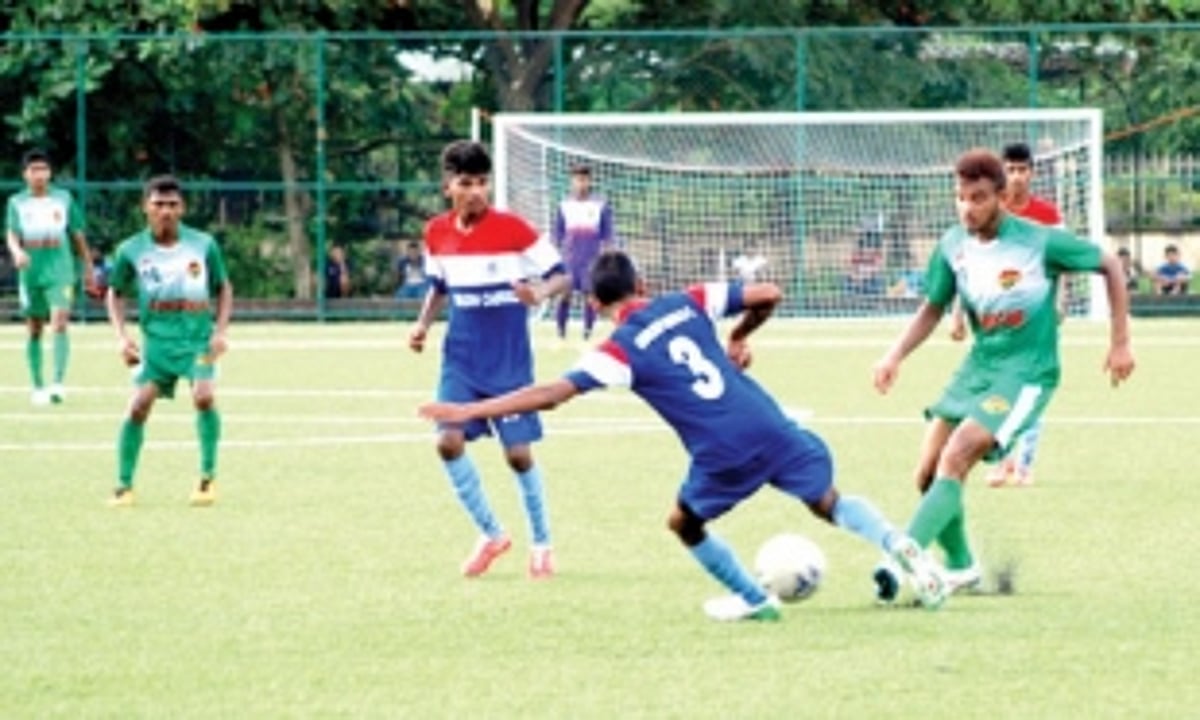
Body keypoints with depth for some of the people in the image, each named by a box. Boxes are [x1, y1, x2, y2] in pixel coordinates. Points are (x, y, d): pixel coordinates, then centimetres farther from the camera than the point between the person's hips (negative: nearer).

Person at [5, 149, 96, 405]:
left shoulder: (64, 199, 5)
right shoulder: (17, 202, 4)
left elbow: (78, 235, 11)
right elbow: (11, 234, -8)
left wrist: (88, 271, 14)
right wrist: (17, 251, -31)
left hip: (60, 271, -1)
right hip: (30, 272, 1)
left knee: (60, 323, -18)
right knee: (34, 330, 8)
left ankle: (58, 382, -24)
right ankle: (38, 386, 18)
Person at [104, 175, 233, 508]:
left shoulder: (204, 245, -3)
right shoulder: (132, 251, -3)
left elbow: (223, 288, 10)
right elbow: (115, 293, 10)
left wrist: (221, 331, -3)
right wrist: (122, 335, -3)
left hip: (199, 339, -1)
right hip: (157, 340, 1)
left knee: (204, 396, -23)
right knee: (139, 405, -12)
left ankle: (208, 477, -6)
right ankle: (124, 485, 2)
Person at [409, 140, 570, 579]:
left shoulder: (512, 229, -13)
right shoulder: (437, 234, 1)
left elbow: (560, 275, -10)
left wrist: (540, 293, -31)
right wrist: (423, 324, 0)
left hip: (509, 361, -4)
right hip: (461, 358, 4)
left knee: (518, 453, -2)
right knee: (449, 441, -10)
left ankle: (541, 543, 19)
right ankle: (491, 534, 9)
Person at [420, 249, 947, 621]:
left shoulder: (622, 349, -3)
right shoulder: (686, 304, 10)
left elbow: (553, 393, -12)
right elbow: (766, 295, 12)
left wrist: (469, 411, -11)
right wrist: (738, 339, 29)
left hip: (724, 455, -4)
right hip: (770, 429, 4)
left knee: (685, 524, 23)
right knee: (830, 504, 19)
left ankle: (753, 600, 27)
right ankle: (899, 546, -4)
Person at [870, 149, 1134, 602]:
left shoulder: (1039, 241, -16)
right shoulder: (953, 246, -2)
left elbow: (1110, 267, -4)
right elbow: (933, 309, 11)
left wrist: (1120, 343, -4)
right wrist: (896, 355, -6)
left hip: (1027, 373, -6)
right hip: (978, 366, 6)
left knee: (954, 460, -23)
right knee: (928, 473, 0)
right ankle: (960, 566, 22)